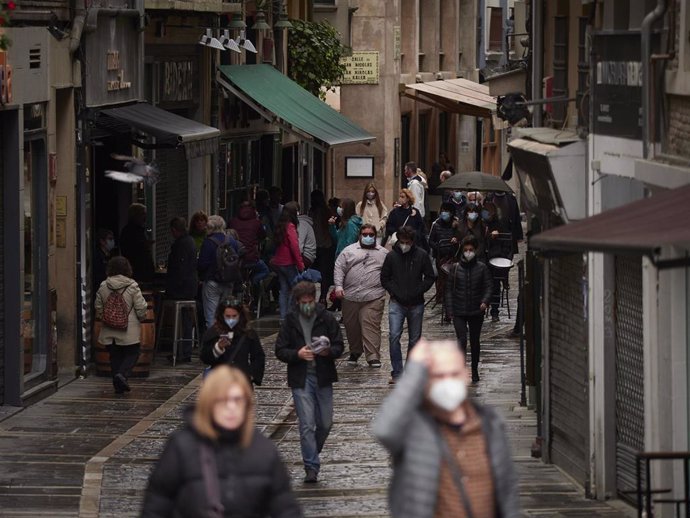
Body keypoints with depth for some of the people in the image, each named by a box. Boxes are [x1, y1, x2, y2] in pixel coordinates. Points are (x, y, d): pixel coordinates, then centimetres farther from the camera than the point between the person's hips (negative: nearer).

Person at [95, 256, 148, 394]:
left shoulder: (103, 287, -1)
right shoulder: (132, 286, -11)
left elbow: (98, 308, 6)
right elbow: (140, 308, -8)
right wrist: (141, 318, 12)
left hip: (109, 330, 3)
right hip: (129, 329, -3)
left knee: (115, 356, 11)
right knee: (132, 353, 8)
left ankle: (118, 385, 11)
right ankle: (122, 374, -16)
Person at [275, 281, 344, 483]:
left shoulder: (327, 319, 2)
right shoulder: (290, 322, 2)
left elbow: (339, 347, 4)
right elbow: (280, 351, 2)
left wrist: (328, 351, -18)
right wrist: (297, 354, -17)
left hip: (323, 377, 1)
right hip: (300, 379, -1)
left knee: (325, 423, 8)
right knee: (307, 425, -8)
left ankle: (311, 455, 33)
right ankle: (311, 467, -6)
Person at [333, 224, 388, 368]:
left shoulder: (383, 253, 13)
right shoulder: (349, 251, 11)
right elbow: (339, 268, 5)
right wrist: (338, 286, -8)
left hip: (374, 297, -2)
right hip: (350, 295, 2)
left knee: (371, 326, -11)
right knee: (351, 326, 10)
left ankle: (373, 356, -12)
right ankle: (355, 352, 29)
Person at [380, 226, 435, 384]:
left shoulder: (422, 255, -1)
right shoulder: (392, 256, -1)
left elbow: (430, 277, 4)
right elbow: (384, 278, 8)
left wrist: (417, 292, -6)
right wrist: (395, 292, -5)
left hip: (416, 304, 1)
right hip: (397, 304, -1)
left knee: (414, 340, 9)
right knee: (394, 336, -16)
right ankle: (397, 373, -13)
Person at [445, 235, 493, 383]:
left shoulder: (482, 268, 1)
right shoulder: (456, 268, 0)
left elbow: (489, 286, 2)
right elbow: (449, 289, 4)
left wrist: (485, 301, -17)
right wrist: (450, 309, -2)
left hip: (476, 311, 1)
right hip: (459, 312, -1)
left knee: (475, 342, 13)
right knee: (462, 340, -16)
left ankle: (475, 371, 27)